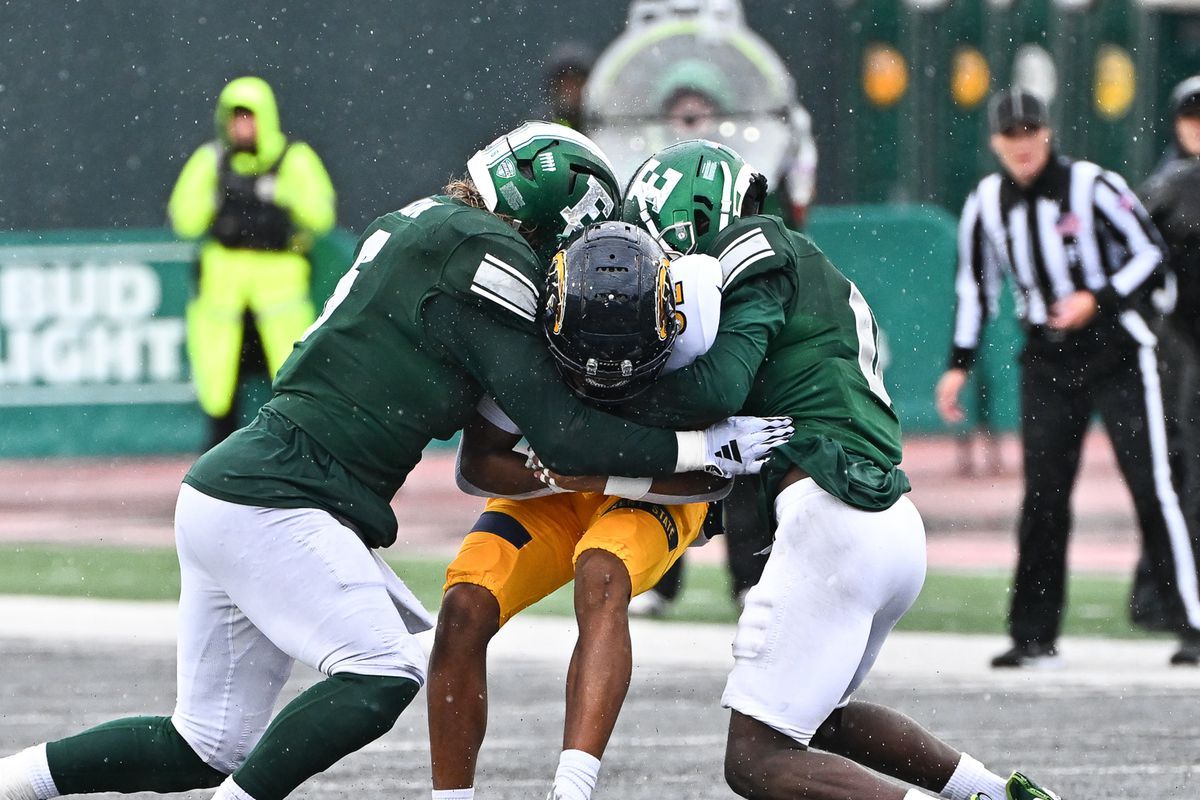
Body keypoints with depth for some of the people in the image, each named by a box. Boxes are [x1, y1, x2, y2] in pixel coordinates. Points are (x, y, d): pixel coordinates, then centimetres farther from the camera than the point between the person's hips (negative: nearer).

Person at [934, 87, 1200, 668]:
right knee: (1042, 496, 1)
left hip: (1116, 352, -4)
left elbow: (1149, 254, -6)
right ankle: (1034, 637, 7)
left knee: (1151, 488, -9)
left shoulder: (1092, 186, -11)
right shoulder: (987, 203, 4)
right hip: (1046, 363, 4)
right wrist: (958, 365, 10)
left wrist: (1096, 300, -19)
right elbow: (974, 287, 15)